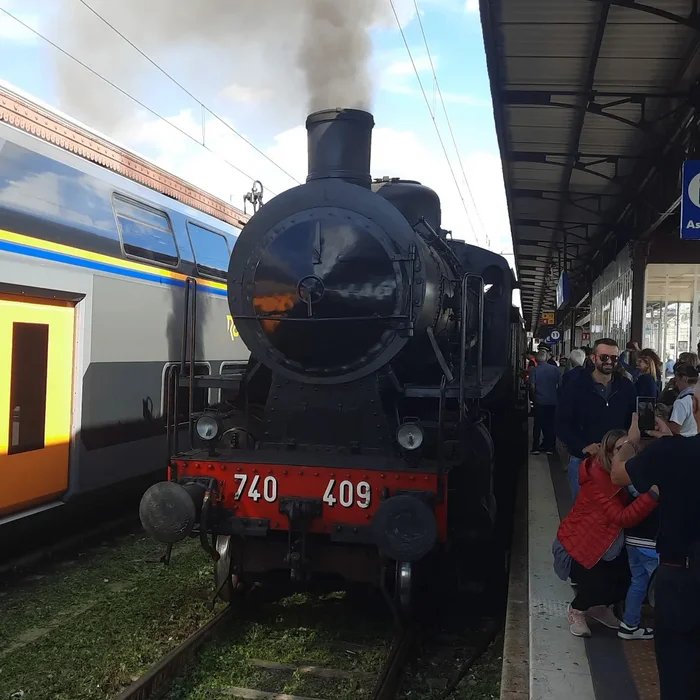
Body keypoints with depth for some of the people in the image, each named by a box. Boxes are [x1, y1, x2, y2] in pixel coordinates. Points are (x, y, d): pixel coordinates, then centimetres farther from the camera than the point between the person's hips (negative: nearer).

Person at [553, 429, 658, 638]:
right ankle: (577, 610, 12)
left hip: (602, 544, 8)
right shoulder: (599, 477, -29)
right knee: (603, 585, -22)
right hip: (576, 545, -8)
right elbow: (622, 518, -37)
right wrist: (653, 493, -48)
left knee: (628, 577, -6)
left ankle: (598, 606, 24)